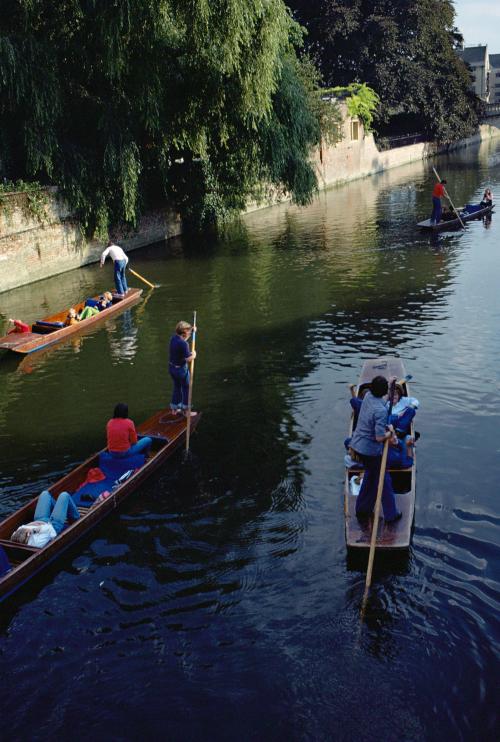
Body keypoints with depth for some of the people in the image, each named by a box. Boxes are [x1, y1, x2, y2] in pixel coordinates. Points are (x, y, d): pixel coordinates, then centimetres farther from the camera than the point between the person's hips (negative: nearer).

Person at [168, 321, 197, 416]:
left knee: (177, 387, 22)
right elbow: (188, 359, -27)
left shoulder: (173, 338, -3)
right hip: (181, 369, -8)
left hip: (171, 367, 8)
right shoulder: (183, 344, -27)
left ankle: (174, 409, 31)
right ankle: (186, 411, 17)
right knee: (186, 389, 9)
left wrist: (191, 332, 17)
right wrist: (193, 354, -7)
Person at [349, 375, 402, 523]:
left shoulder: (368, 396, -4)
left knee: (370, 475, 25)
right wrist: (391, 432, -9)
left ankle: (362, 510, 35)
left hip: (356, 445, 8)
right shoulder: (381, 410, -27)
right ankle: (391, 514, 22)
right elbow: (380, 437, -28)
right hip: (371, 451, -8)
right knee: (384, 479, 10)